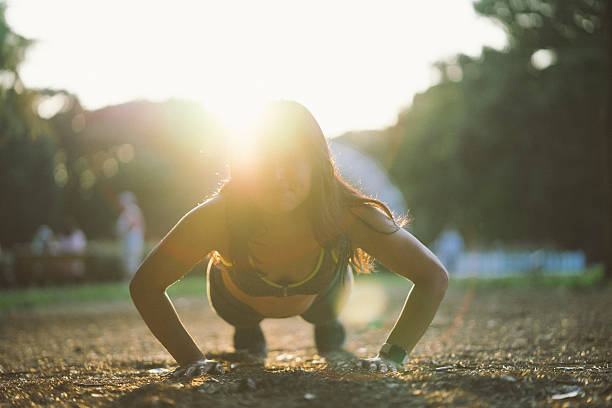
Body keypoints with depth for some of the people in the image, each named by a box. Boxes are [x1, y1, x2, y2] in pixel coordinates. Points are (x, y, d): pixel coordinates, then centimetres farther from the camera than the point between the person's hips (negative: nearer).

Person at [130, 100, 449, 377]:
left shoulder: (350, 215, -44)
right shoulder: (217, 217, -45)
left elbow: (433, 276, -35)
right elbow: (145, 285, -33)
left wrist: (393, 355, -43)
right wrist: (190, 358, -41)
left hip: (320, 292, 1)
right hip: (238, 297, 0)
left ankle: (327, 324, 42)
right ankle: (247, 330, 50)